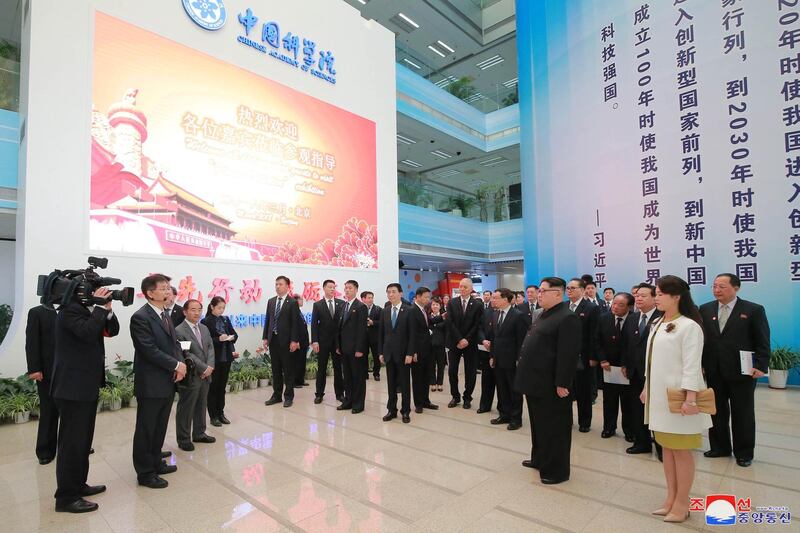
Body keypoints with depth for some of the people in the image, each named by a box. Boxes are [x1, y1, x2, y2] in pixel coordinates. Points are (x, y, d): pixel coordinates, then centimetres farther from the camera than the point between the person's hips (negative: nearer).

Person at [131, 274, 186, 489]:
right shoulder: (140, 317, -15)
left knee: (160, 427, 19)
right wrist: (176, 365, -15)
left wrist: (181, 363, -4)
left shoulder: (165, 315, 12)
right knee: (146, 429, 5)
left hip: (168, 381, 8)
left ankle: (156, 462, 33)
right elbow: (150, 351, -21)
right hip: (151, 383, -8)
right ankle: (145, 472, 17)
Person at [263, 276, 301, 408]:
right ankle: (277, 395, 21)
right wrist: (265, 337, 6)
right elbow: (268, 320, 12)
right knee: (276, 369, 12)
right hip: (273, 340, 5)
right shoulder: (271, 301, 11)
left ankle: (288, 396, 12)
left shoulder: (292, 302, -6)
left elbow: (295, 323, -10)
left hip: (286, 340, -5)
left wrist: (294, 341, -15)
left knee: (288, 370, 3)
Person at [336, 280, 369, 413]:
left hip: (356, 348, -7)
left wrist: (359, 349, -17)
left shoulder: (361, 307, -9)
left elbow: (362, 329, -13)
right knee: (347, 376, 13)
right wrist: (338, 345, 9)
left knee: (358, 376, 4)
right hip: (344, 348, 7)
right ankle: (348, 401, 23)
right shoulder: (343, 306, 12)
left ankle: (358, 404, 13)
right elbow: (340, 327, 13)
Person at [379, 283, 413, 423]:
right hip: (389, 353, 4)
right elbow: (382, 333, 10)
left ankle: (406, 411, 18)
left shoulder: (409, 311, -7)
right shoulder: (385, 311, 7)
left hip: (403, 353, -4)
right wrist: (381, 352, 6)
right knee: (391, 384, 11)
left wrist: (409, 354, -13)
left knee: (405, 383, 6)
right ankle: (391, 410, 22)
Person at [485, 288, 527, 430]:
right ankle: (504, 415, 28)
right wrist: (492, 356, 10)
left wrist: (519, 359, -14)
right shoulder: (495, 315, 8)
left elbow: (522, 340, -13)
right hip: (498, 360, 6)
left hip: (512, 361, -6)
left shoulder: (519, 315, -13)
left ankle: (516, 418, 20)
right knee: (501, 389, 14)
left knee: (515, 390, 7)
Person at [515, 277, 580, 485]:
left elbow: (568, 354, -21)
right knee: (538, 425, 22)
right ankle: (539, 459, 38)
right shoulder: (543, 315, 13)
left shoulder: (568, 318, -17)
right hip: (535, 382, 9)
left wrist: (562, 384, -21)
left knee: (554, 428, 5)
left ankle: (556, 470, 20)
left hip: (551, 386, -9)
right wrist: (523, 362, 16)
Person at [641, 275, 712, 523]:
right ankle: (670, 498, 26)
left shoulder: (689, 326, -13)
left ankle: (682, 503, 18)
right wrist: (647, 388, 16)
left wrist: (690, 398, -22)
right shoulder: (657, 324, 10)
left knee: (681, 450, 4)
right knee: (666, 448, 15)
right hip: (659, 396, 8)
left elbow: (692, 366, -18)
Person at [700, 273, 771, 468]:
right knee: (717, 412, 12)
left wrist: (761, 366, -11)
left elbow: (763, 342, -5)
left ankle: (744, 452, 25)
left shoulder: (754, 310, -4)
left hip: (741, 372, -3)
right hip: (714, 372, 3)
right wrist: (700, 364, -1)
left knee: (743, 414, 10)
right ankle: (719, 447, 27)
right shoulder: (705, 309, 4)